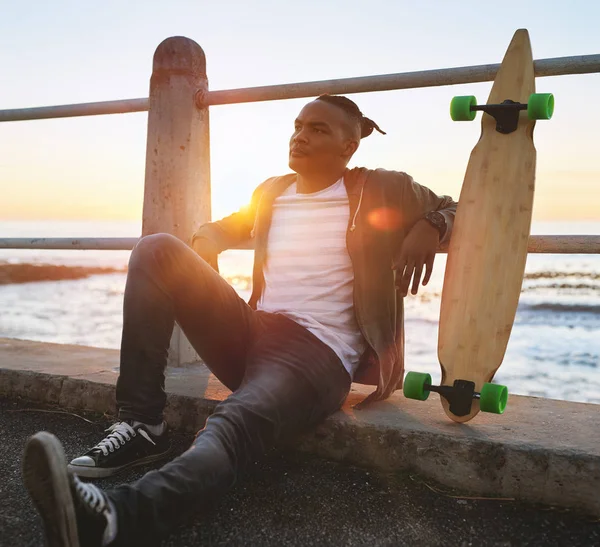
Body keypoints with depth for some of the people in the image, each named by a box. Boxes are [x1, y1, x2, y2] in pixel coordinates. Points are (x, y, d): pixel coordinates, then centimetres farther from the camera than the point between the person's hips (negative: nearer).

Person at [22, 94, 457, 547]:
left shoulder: (382, 190, 6)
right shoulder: (272, 192, 19)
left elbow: (457, 211, 14)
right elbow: (226, 227, 35)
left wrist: (429, 228, -11)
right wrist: (204, 244, 10)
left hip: (319, 353, -5)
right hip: (250, 335, 6)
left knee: (237, 423, -38)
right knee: (158, 250, -11)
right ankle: (141, 425, -19)